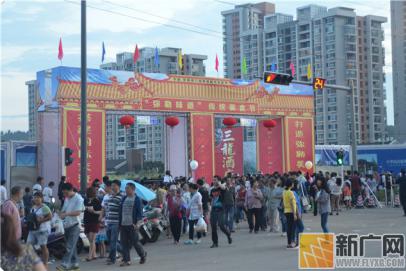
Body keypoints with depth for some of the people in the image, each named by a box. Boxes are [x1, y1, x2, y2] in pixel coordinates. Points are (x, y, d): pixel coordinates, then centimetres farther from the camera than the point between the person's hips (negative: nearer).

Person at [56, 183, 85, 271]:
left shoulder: (78, 198, -10)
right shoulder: (66, 199, 15)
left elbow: (78, 212, -18)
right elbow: (63, 210, 16)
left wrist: (66, 214, -26)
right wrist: (61, 215, -7)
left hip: (74, 225, -8)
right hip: (67, 225, 8)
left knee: (70, 246, -12)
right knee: (71, 246, 12)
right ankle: (74, 264, 18)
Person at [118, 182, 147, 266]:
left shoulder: (137, 199, -4)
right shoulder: (124, 199, 13)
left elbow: (139, 212, -7)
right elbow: (120, 211, 15)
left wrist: (137, 223, -16)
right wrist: (119, 222, 9)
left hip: (132, 225, -5)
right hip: (123, 225, 5)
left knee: (135, 242, 2)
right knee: (124, 243, 1)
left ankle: (143, 255, 25)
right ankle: (126, 260, 5)